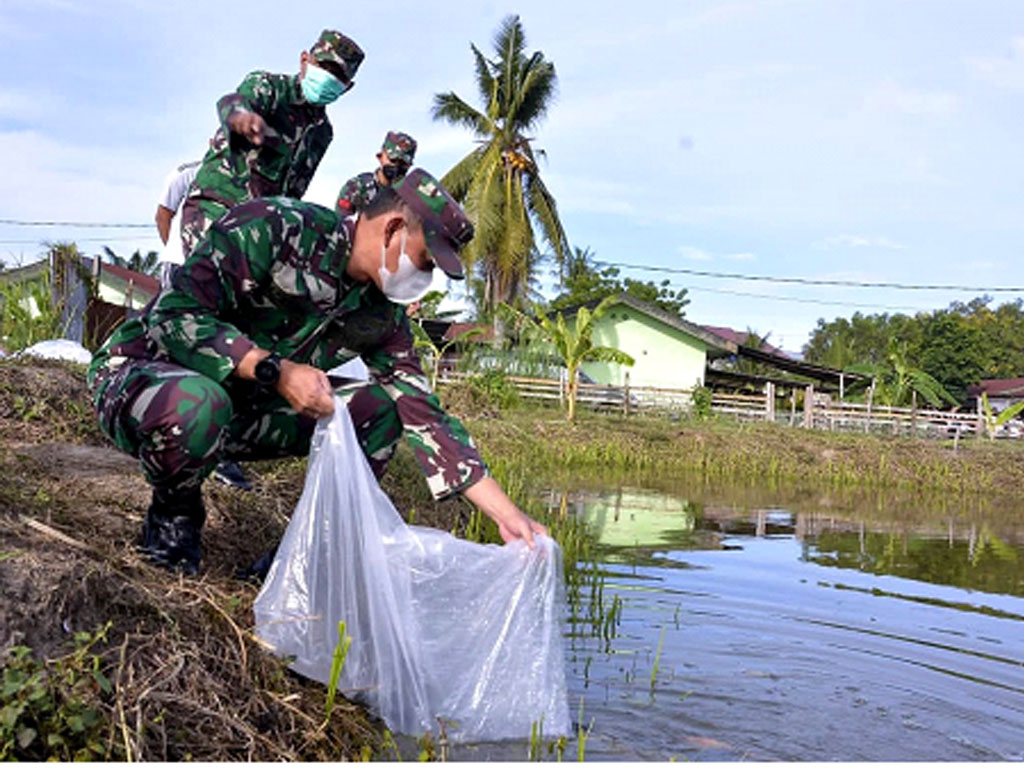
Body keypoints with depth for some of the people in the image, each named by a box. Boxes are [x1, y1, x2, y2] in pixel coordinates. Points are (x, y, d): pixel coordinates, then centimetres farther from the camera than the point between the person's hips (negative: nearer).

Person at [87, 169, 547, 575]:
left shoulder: (381, 314, -2)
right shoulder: (274, 228, -23)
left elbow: (423, 413, -4)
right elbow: (173, 314, -28)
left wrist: (506, 515, -10)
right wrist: (276, 370, -35)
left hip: (239, 410, 6)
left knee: (379, 409, -8)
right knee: (199, 403, -41)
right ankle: (172, 516, -8)